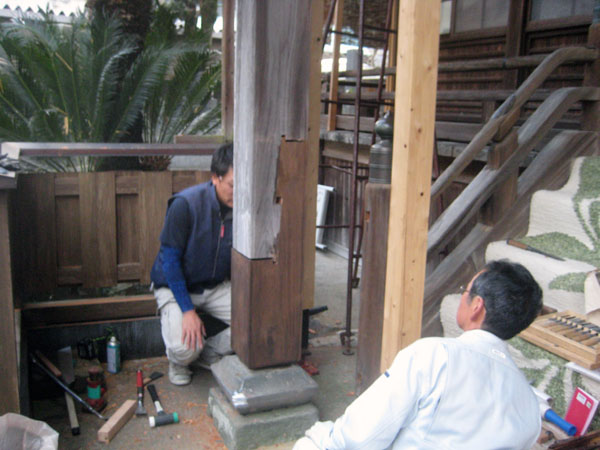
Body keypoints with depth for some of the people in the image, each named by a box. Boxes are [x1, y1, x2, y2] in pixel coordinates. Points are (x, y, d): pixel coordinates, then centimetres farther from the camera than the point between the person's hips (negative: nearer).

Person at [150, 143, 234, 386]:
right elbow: (170, 259, -20)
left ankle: (210, 353, 11)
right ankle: (178, 362, 13)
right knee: (184, 349, -27)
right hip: (175, 286, -4)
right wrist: (188, 310, -23)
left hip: (217, 286, 5)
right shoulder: (186, 204, -25)